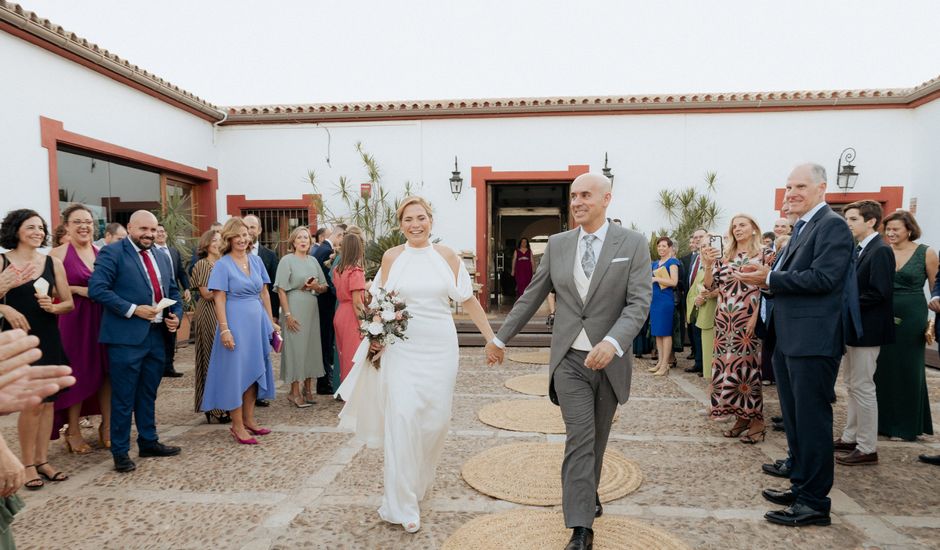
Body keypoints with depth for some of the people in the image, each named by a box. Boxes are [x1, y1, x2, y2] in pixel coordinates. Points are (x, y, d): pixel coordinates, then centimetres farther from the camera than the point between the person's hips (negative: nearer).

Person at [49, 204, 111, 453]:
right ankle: (73, 431, 18)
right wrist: (77, 289, -18)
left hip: (103, 319, 4)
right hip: (74, 322, -4)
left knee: (106, 372, 6)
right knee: (77, 375, 3)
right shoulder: (58, 253, -5)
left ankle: (107, 427, 18)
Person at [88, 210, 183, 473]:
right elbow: (96, 288, -16)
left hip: (157, 336, 7)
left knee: (148, 394, 18)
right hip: (126, 336, -6)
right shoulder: (112, 252, -7)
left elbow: (173, 291, 21)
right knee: (123, 398, 3)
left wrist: (176, 315, 3)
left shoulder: (161, 257, 15)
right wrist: (132, 310, -20)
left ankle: (149, 442, 31)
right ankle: (120, 452, 16)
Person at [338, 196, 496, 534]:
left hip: (440, 348, 1)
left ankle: (420, 480, 36)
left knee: (436, 419, 6)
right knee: (402, 418, -9)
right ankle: (402, 504, 3)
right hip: (401, 348, -1)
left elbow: (468, 300, 5)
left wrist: (492, 338, 3)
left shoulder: (447, 256, 2)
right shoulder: (392, 257, 2)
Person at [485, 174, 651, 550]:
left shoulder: (633, 244, -5)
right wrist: (501, 337, 12)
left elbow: (640, 302, -14)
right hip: (569, 359, 0)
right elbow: (532, 296, 9)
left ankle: (588, 491, 42)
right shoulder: (557, 244, 3)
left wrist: (612, 342, -30)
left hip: (610, 360, 0)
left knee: (597, 438, 17)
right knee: (579, 438, -5)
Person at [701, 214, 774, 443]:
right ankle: (742, 417, 17)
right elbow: (710, 286, 7)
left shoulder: (765, 253, 0)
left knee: (748, 366, -3)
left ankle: (757, 420, 8)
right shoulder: (724, 257, 12)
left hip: (750, 321, -5)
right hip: (725, 321, 5)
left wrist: (756, 317, -14)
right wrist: (708, 265, -10)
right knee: (728, 366, 5)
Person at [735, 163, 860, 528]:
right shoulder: (802, 228, 18)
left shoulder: (832, 226, -10)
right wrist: (765, 278, -1)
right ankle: (801, 487, 31)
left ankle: (814, 503, 9)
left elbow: (823, 278, -21)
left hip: (813, 341, -10)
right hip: (789, 340, 10)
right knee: (794, 419, 18)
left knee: (812, 420, -2)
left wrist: (770, 278, -18)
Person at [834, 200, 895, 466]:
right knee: (852, 386, 16)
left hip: (866, 330, -9)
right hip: (851, 327, 9)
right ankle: (850, 437, 27)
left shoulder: (881, 251, -15)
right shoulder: (857, 250, 12)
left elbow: (880, 293, -22)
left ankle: (867, 448, 8)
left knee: (863, 388, -2)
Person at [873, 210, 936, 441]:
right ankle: (884, 421, 22)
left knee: (908, 370, 6)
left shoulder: (926, 253, -4)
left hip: (912, 317, -3)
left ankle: (907, 426, 19)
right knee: (883, 368, 8)